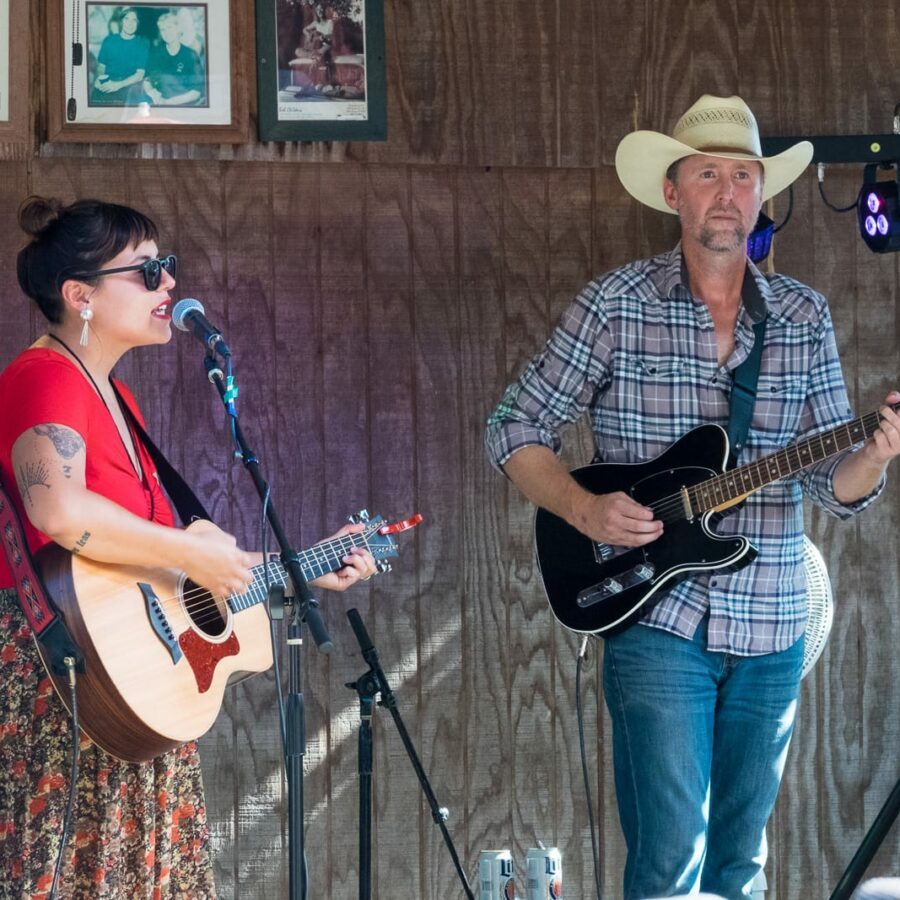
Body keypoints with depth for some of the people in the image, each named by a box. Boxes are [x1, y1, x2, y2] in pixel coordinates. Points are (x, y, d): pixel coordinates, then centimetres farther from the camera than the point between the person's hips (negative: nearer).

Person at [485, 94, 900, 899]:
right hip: (658, 621, -3)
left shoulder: (804, 318, 6)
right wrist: (585, 511, -15)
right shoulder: (616, 305, -3)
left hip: (771, 630, 4)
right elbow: (514, 430, 2)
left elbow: (836, 484, 3)